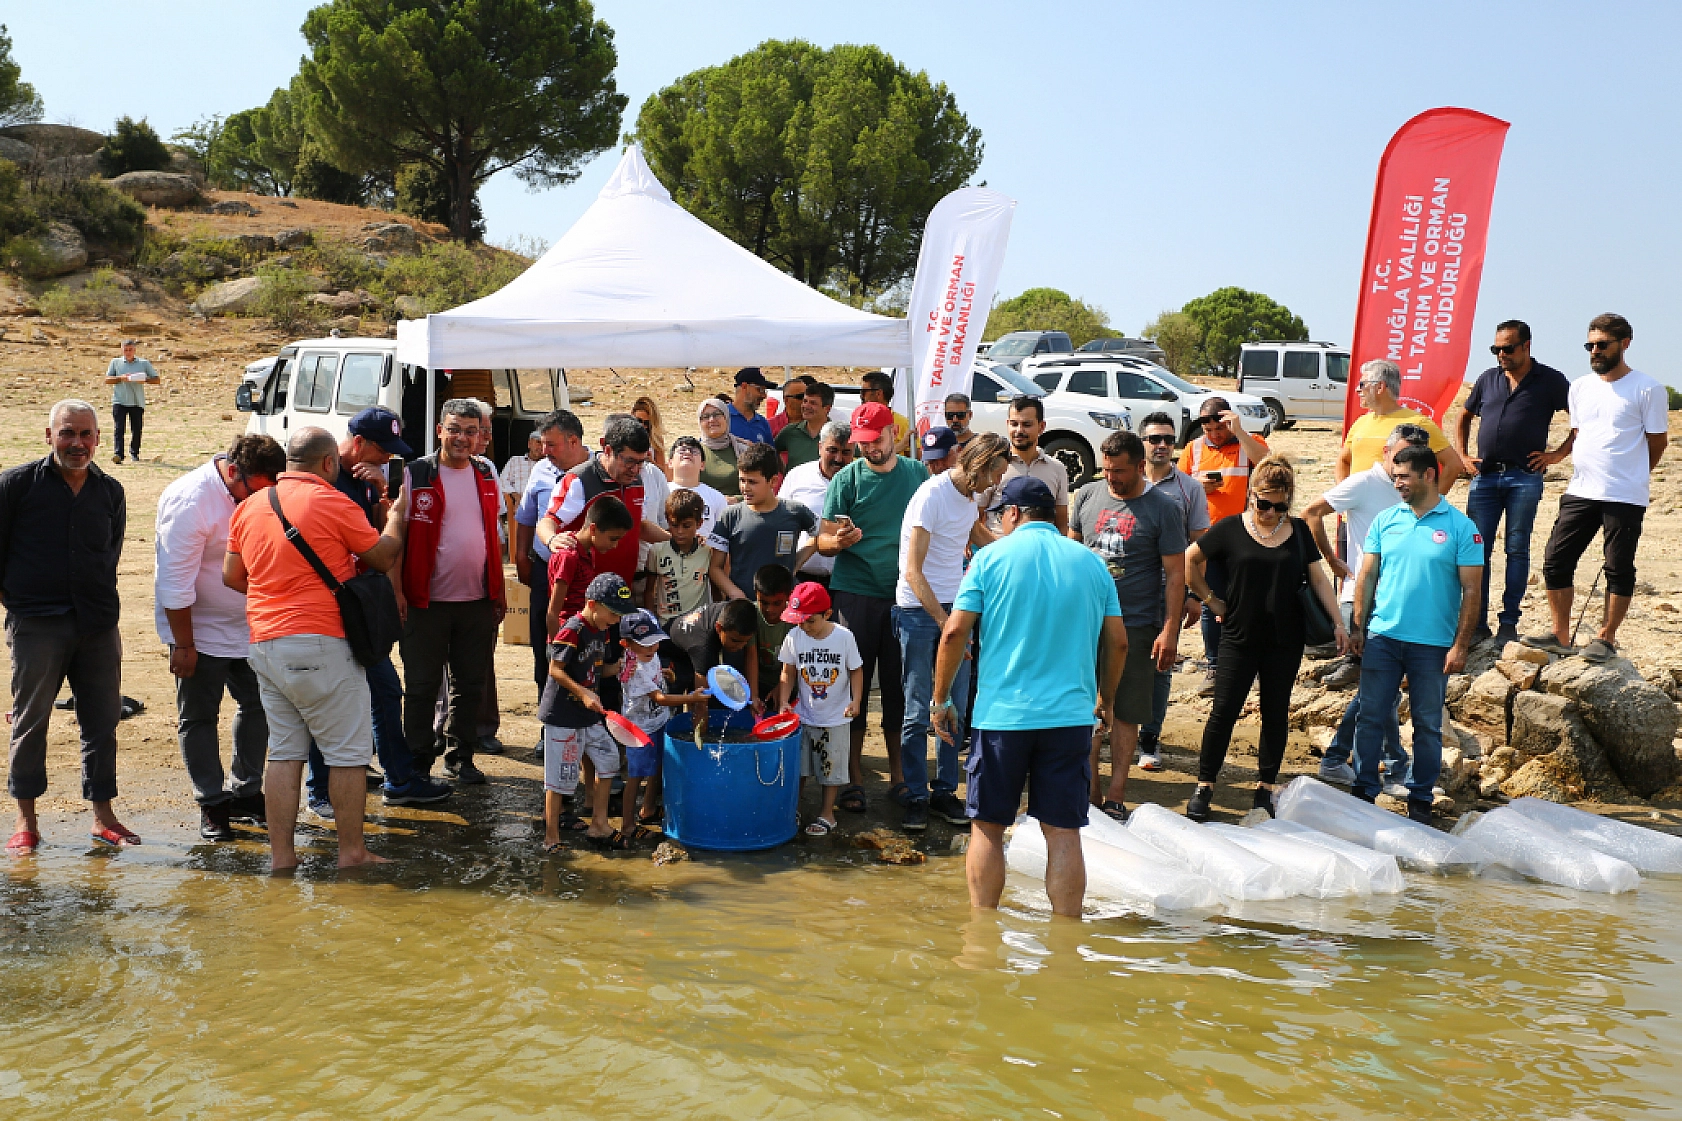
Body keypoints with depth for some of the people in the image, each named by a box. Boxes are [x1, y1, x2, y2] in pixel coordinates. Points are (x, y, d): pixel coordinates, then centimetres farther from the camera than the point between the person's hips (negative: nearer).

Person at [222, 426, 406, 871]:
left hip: (264, 644, 7)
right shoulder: (333, 503, -9)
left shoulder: (249, 508, 9)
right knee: (348, 752, 4)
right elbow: (384, 557, 1)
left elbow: (232, 576, 16)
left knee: (284, 752, 12)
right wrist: (396, 514, 19)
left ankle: (281, 853, 13)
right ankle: (352, 851, 8)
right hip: (319, 643, -7)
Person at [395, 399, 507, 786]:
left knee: (470, 684, 11)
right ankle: (419, 763, 14)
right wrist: (397, 590, -12)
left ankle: (460, 757, 23)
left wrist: (499, 590, 12)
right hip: (427, 600, -4)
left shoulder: (486, 475, 8)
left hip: (477, 600, 4)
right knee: (423, 686, 4)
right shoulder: (416, 474, -6)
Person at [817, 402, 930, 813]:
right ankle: (853, 776, 10)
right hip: (856, 594, -2)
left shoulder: (917, 473, 6)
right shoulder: (847, 478, -2)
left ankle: (898, 771, 20)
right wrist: (838, 540, -26)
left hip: (905, 594, 2)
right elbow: (823, 542, -4)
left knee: (899, 685, 8)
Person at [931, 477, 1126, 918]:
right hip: (1071, 714, 2)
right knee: (1064, 832, 6)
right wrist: (1105, 699, 24)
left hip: (1001, 714, -2)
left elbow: (954, 632, -6)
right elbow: (1117, 642, 9)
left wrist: (940, 700, 4)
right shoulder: (1091, 562, 7)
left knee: (988, 827, 10)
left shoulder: (992, 557, -1)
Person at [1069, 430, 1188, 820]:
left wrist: (1170, 630, -11)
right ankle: (1090, 794, 16)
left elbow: (1175, 574, -5)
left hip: (1136, 626, -3)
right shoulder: (1087, 496, 6)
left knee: (1125, 714, 3)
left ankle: (1115, 797, 12)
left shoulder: (1164, 509, -5)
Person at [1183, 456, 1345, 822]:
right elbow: (1189, 561, 4)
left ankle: (1266, 787, 19)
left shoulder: (1299, 531, 4)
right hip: (1239, 638, -2)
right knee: (1224, 711, -1)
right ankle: (1204, 785, 8)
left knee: (1276, 713, 8)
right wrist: (1211, 600, 2)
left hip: (1285, 641, 2)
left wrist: (1337, 622, 1)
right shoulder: (1230, 529, -4)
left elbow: (1318, 578, 8)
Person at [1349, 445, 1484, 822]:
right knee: (1370, 717, 5)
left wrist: (1460, 646, -9)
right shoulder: (1385, 521, 5)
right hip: (1382, 637, 3)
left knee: (1427, 725, 7)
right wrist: (1358, 628, 2)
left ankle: (1420, 799, 19)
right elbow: (1366, 577, 9)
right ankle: (1363, 791, 16)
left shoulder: (1460, 527, -4)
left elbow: (1471, 591, -5)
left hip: (1432, 645, -2)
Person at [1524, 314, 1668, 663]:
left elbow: (1657, 442, 1)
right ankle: (1560, 635, 12)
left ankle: (1606, 638, 12)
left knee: (1618, 569, 2)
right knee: (1556, 559, 2)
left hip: (1625, 497, -5)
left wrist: (1629, 476, 7)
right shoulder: (1580, 387, 11)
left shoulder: (1647, 389, -5)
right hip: (1580, 492, 6)